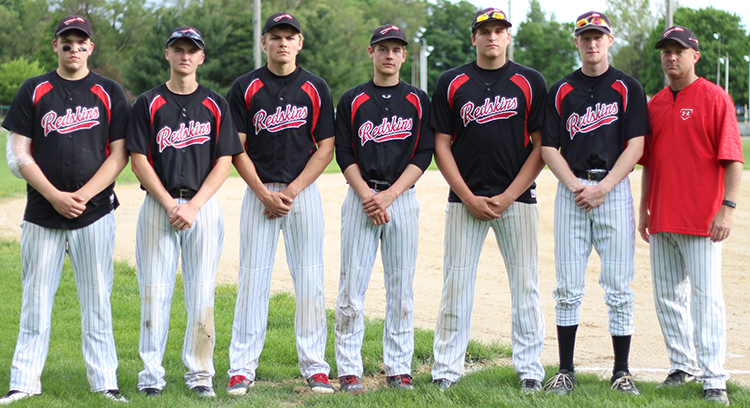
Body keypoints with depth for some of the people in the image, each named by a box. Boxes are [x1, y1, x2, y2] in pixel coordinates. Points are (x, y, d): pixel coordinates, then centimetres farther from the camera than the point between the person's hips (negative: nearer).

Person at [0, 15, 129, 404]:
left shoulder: (109, 92, 6)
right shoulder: (33, 91, 7)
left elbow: (118, 155, 2)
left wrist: (82, 196, -10)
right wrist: (55, 196, -10)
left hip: (95, 214, 0)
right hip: (42, 213, 1)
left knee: (97, 298, 2)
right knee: (36, 297, 3)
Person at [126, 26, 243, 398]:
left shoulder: (215, 105, 8)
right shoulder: (148, 103, 5)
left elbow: (224, 162, 3)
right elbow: (139, 161, -1)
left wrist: (193, 206, -9)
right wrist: (170, 205, -10)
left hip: (203, 206, 1)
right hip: (158, 204, -1)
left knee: (201, 290, 0)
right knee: (154, 289, -2)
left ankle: (199, 373, 8)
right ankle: (151, 373, 5)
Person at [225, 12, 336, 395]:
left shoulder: (315, 88, 5)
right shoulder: (245, 88, 3)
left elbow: (325, 148, 2)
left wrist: (292, 191, -8)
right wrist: (264, 194, -10)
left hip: (304, 191, 1)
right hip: (258, 192, -1)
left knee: (310, 280, 1)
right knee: (252, 280, -1)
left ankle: (315, 367, 8)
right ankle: (242, 368, 3)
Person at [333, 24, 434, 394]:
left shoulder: (418, 101, 8)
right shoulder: (352, 101, 7)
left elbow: (423, 155, 2)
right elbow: (344, 155, 2)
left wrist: (388, 196, -9)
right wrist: (367, 197, -11)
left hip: (402, 198, 1)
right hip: (360, 197, -1)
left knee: (401, 286, 2)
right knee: (352, 286, -4)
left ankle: (398, 369, 8)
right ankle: (349, 371, 1)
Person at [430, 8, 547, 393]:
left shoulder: (531, 82, 3)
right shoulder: (451, 83, 5)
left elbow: (541, 147, 1)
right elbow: (441, 146, 4)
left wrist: (507, 197, -8)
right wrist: (470, 198, -6)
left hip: (517, 198, 0)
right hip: (465, 199, 0)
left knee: (525, 284, 2)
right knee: (456, 285, 0)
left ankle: (530, 369, 10)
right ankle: (446, 371, 7)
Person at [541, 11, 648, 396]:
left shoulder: (628, 89, 4)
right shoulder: (560, 91, 9)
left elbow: (635, 146, -2)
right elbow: (549, 148, 6)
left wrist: (602, 188, -12)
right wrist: (576, 186, -9)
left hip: (614, 188, -1)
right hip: (571, 189, 2)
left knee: (618, 287, -1)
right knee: (568, 288, 1)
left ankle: (622, 371, 6)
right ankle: (565, 370, 8)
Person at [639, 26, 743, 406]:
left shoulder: (714, 98, -4)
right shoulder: (654, 104, 14)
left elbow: (732, 160, -9)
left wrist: (728, 207, -16)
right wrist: (644, 210, 16)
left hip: (701, 218, -6)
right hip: (662, 219, 6)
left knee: (706, 296, -7)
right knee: (667, 295, 10)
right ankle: (682, 366, 22)